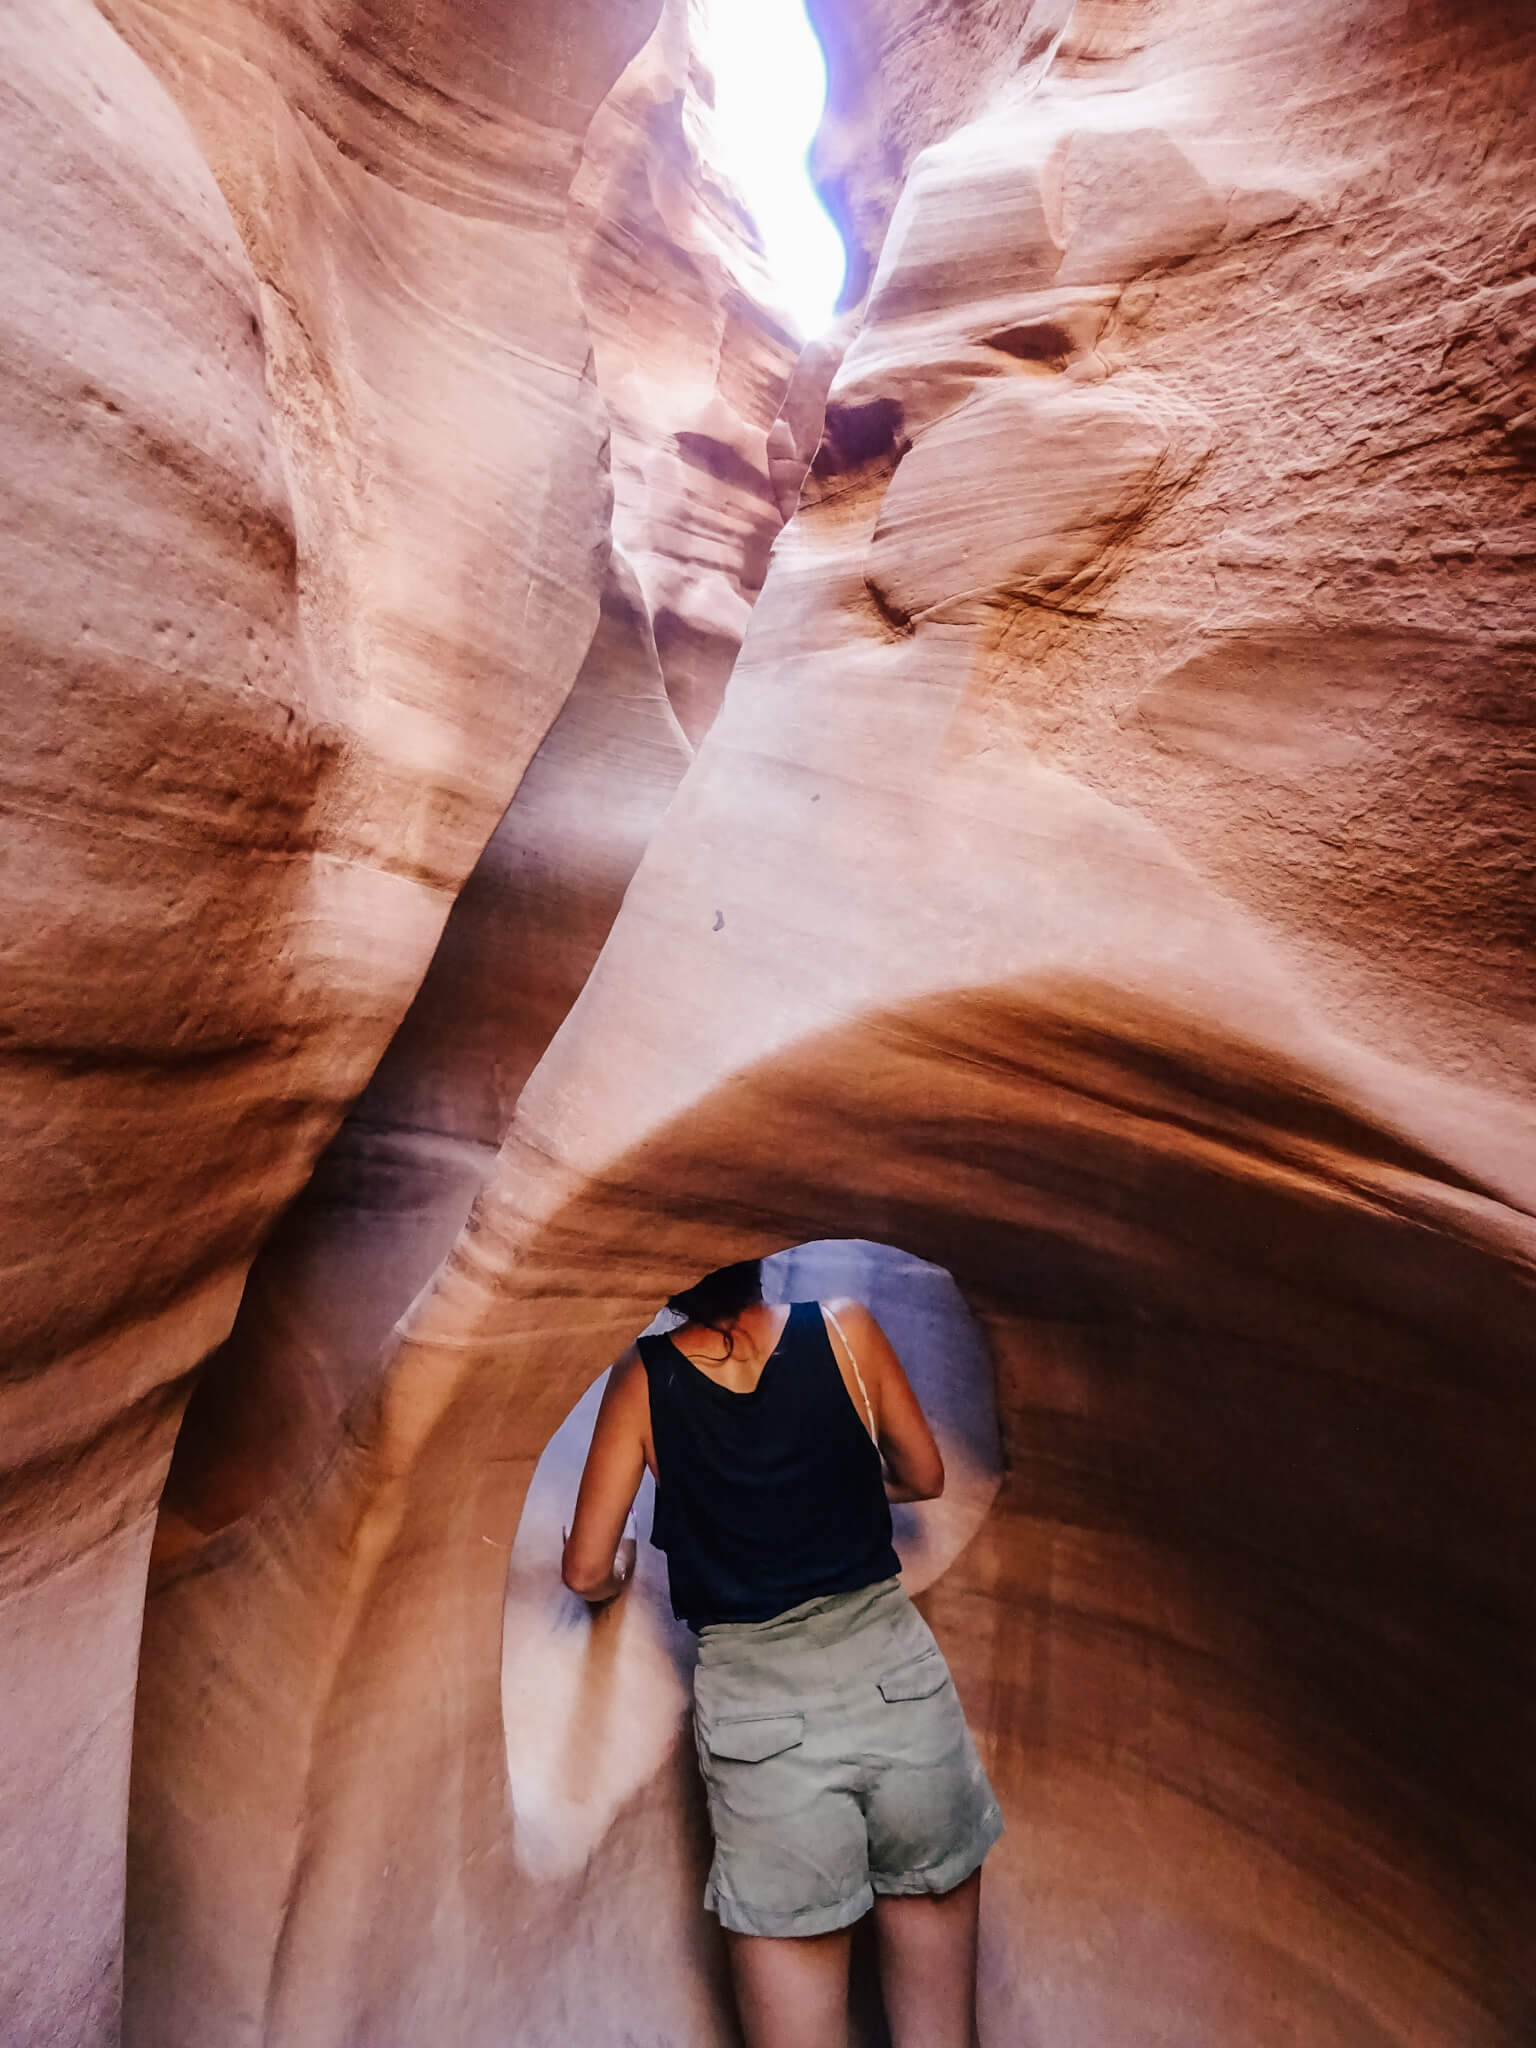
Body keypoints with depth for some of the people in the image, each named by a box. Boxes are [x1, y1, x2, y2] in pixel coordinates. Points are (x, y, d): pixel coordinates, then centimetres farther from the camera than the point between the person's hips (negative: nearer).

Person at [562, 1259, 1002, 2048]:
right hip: (896, 1678, 1)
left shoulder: (642, 1378, -4)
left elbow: (587, 1573, 0)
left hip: (757, 1711, -1)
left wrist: (619, 1572, 23)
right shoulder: (845, 1329, -4)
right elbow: (924, 1478, 11)